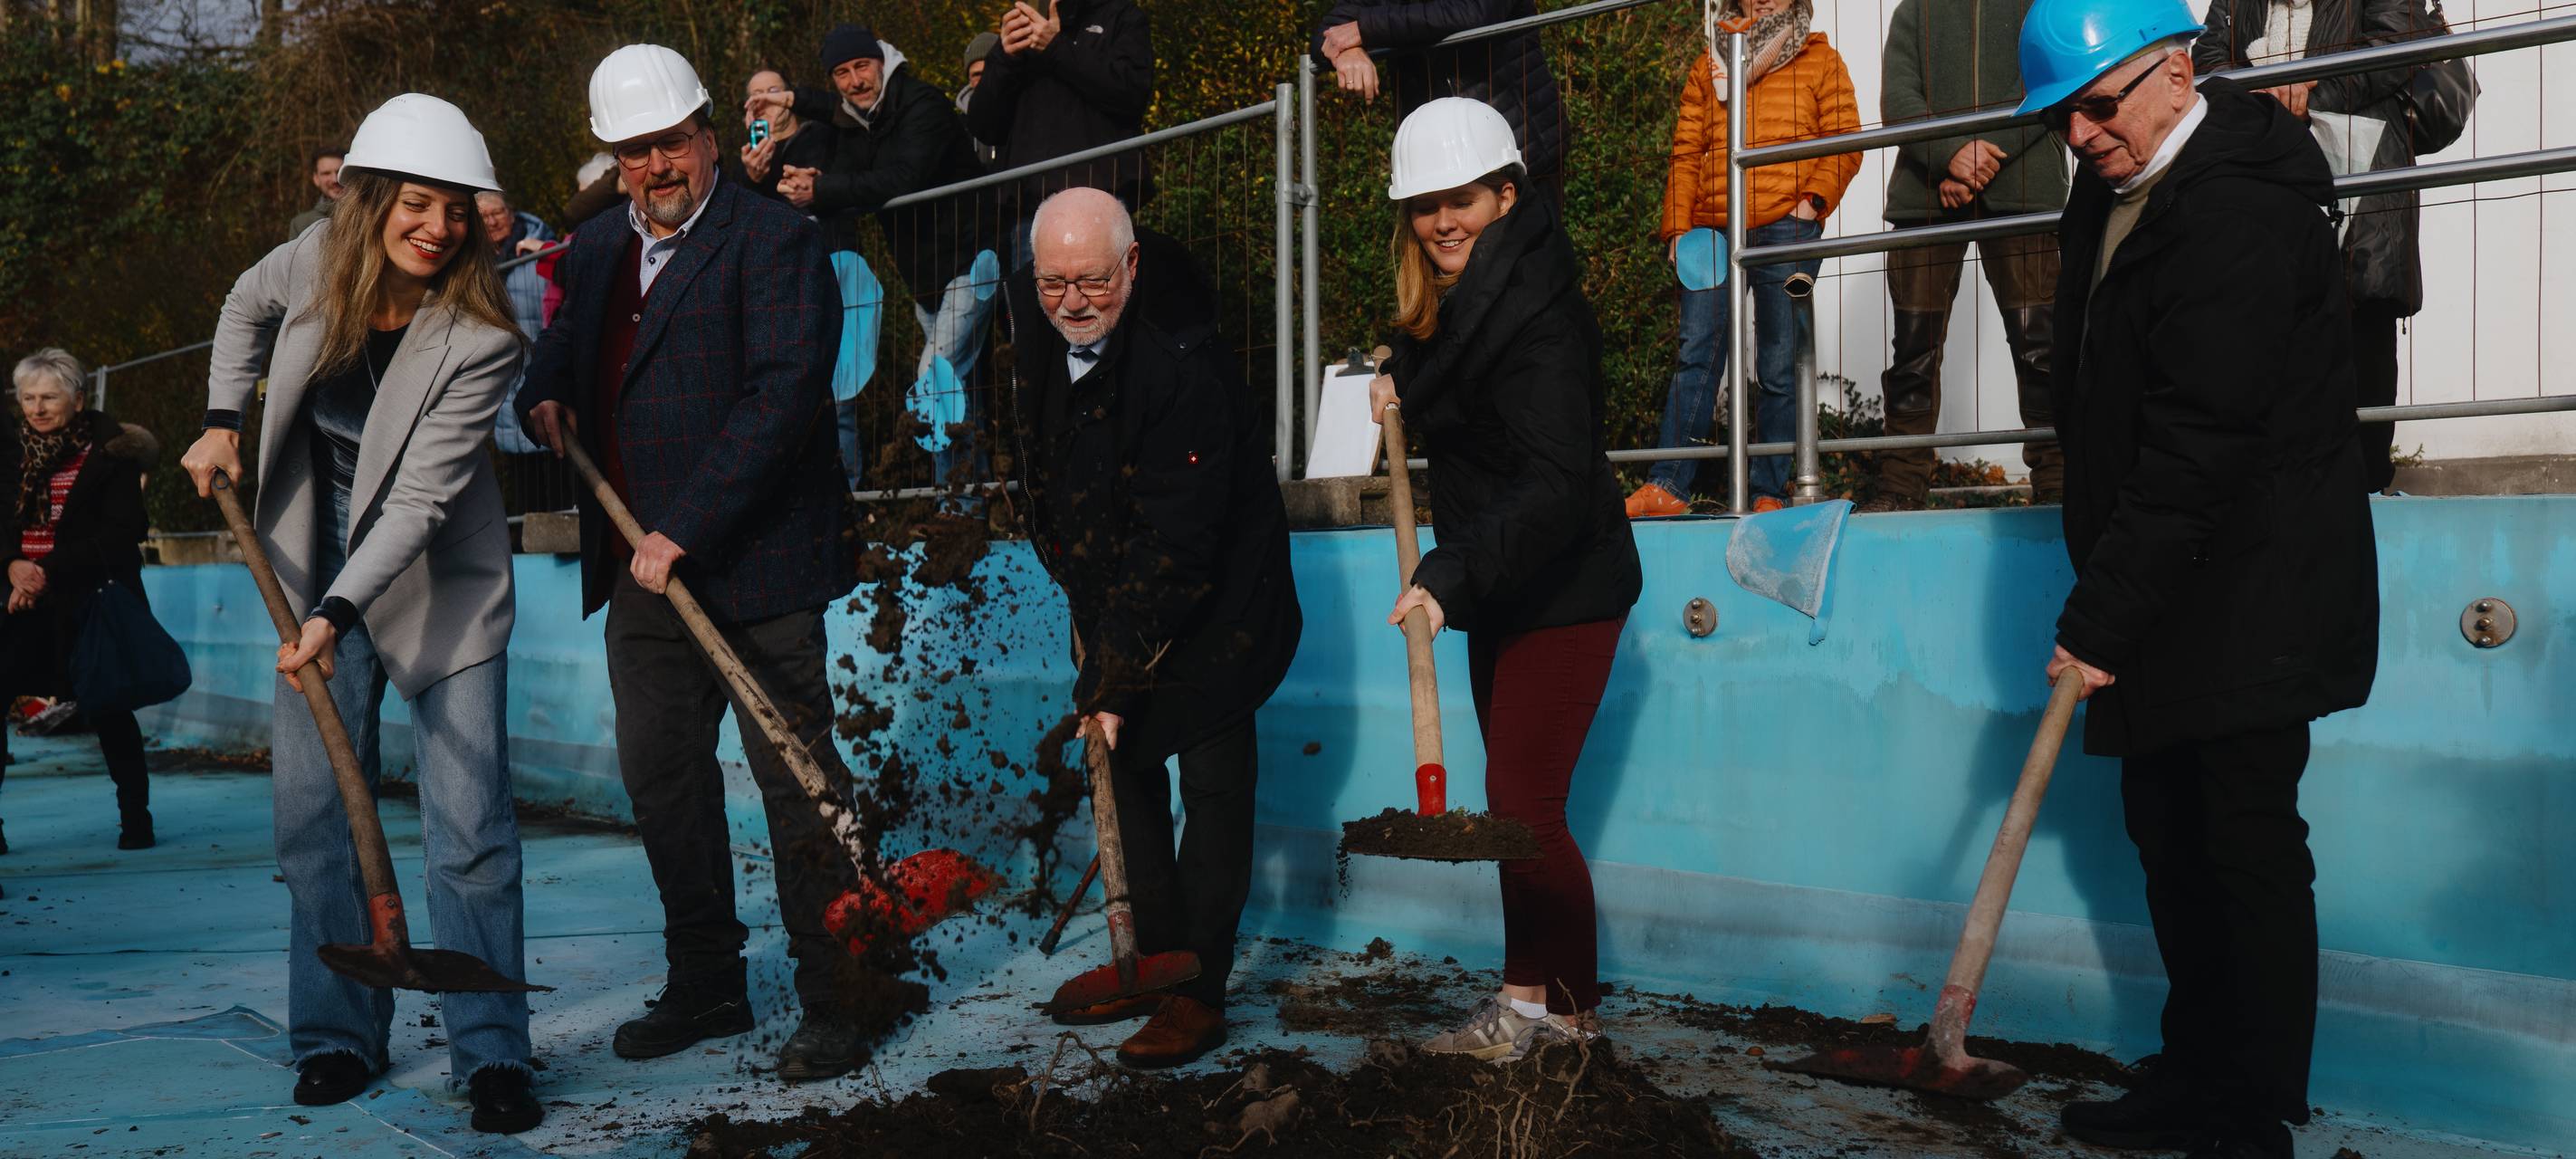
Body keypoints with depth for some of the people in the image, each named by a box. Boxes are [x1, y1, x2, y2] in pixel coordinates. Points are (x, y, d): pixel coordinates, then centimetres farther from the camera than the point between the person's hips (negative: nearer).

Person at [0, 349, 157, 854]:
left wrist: (49, 571, -16)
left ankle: (135, 814, 18)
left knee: (106, 707, 1)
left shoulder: (109, 453, -6)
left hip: (92, 601, -4)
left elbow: (121, 533, -11)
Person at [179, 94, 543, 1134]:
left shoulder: (482, 336, -21)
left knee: (471, 823, -6)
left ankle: (491, 1054, 2)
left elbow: (421, 496, -25)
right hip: (316, 571, 4)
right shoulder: (314, 262, -8)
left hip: (439, 583, -4)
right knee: (313, 812, 6)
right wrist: (223, 420, 7)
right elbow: (246, 310, 18)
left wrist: (337, 616, -32)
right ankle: (337, 1036, 20)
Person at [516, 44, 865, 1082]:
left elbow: (785, 392, -20)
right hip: (640, 570, 8)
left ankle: (837, 998, 8)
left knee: (797, 779, -2)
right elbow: (560, 339, 33)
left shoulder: (775, 240, -9)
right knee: (659, 777, 13)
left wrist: (686, 531, -22)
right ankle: (705, 985, 27)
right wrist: (543, 395, 8)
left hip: (753, 565, -8)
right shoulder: (597, 249, 14)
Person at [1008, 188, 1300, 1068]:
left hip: (1214, 607, -8)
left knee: (1213, 784, -3)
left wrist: (1113, 676, -28)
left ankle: (1200, 990, 4)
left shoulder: (1182, 366, -31)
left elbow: (1176, 542, -31)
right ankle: (1155, 958, 26)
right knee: (1125, 769, 13)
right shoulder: (1037, 323, -6)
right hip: (1111, 591, 8)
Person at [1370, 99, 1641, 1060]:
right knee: (1514, 799, 12)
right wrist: (1404, 386, 7)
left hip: (1563, 590, -10)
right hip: (1501, 586, 10)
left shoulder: (1536, 312, -22)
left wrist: (1452, 575, -39)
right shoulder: (1453, 295, 7)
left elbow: (1556, 482, -31)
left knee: (1523, 800, -9)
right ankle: (1530, 999, 21)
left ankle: (1564, 1005, 5)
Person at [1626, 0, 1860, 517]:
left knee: (1779, 367, -1)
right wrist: (1677, 225, 4)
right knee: (1697, 355, -5)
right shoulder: (1708, 67, 19)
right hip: (1713, 232, 2)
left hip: (1785, 230, -2)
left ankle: (1770, 493, 4)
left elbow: (1844, 142, 7)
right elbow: (1686, 151, 14)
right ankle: (1668, 486, -5)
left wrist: (1813, 200, -8)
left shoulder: (1821, 61, 13)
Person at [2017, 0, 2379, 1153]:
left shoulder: (2239, 211, -20)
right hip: (2169, 584, 10)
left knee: (2247, 843, -3)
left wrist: (2102, 619, -23)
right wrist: (2102, 600, 15)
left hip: (2248, 589, -9)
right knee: (2168, 836, 13)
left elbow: (2198, 444, -24)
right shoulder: (2116, 188, 10)